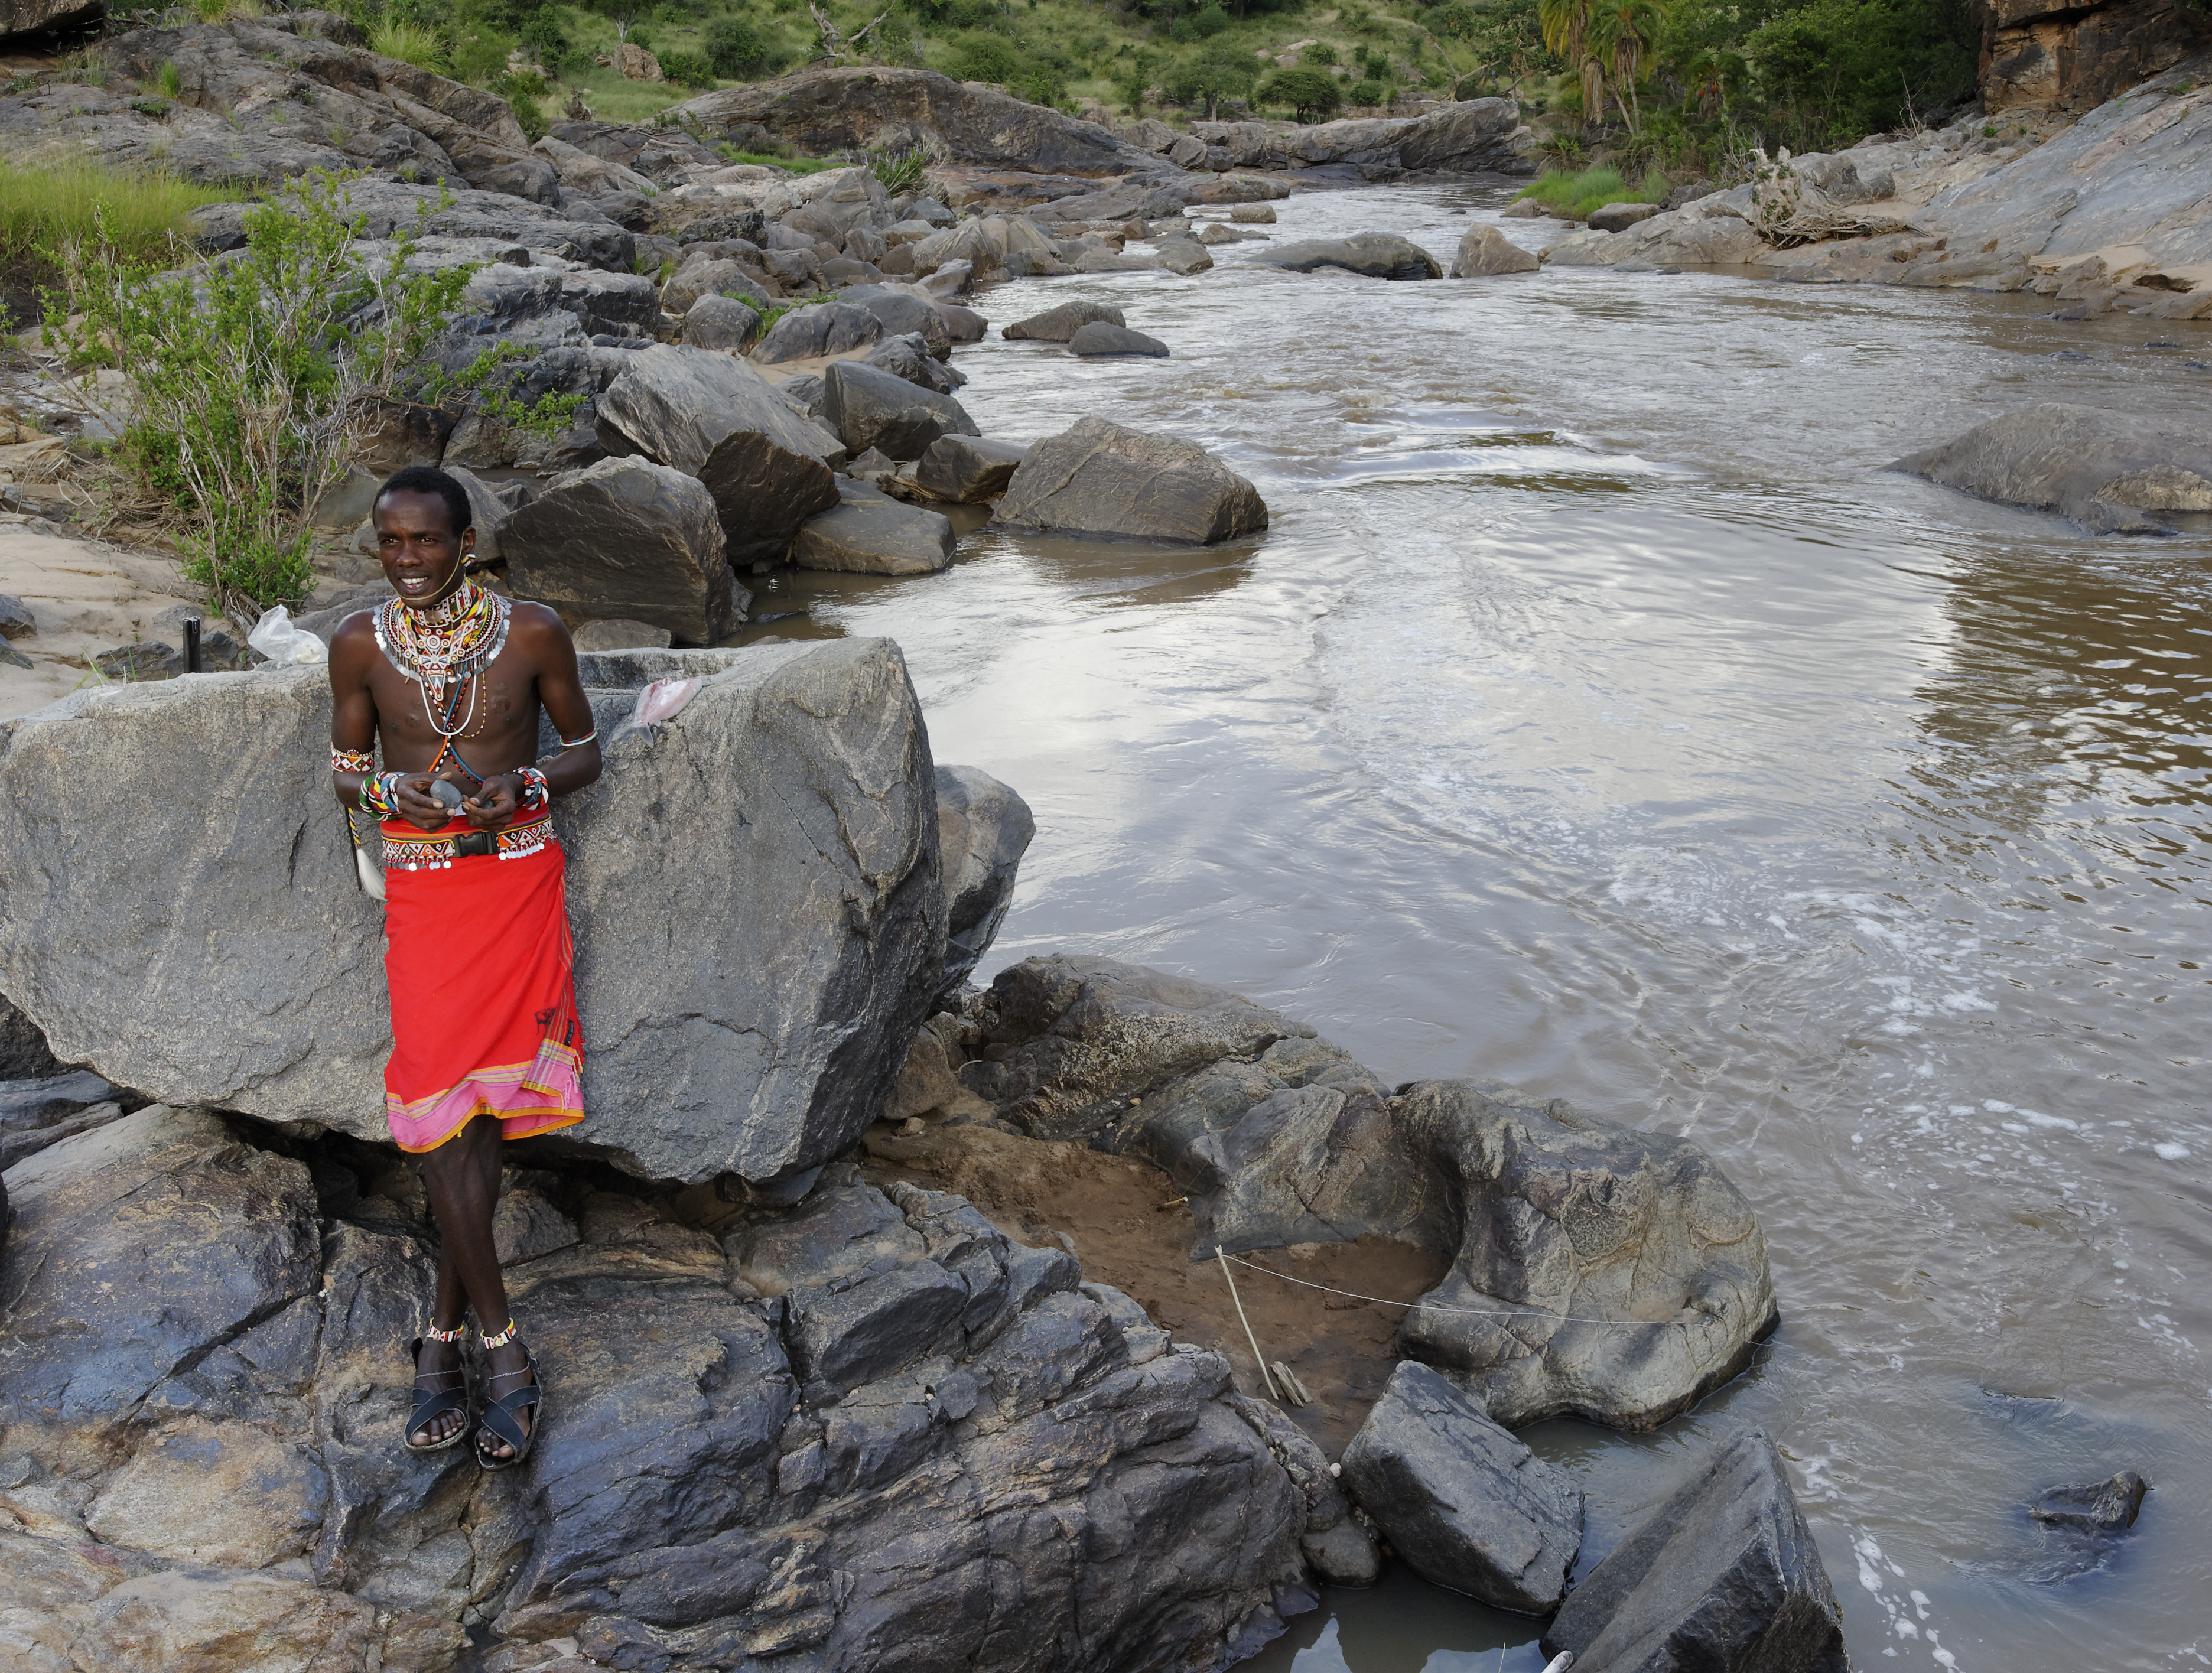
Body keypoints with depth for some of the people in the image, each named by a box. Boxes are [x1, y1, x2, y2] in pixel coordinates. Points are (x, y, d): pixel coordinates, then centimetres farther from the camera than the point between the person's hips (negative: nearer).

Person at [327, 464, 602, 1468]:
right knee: (440, 1119, -7)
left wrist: (522, 787, -14)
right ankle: (503, 1353, 3)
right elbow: (345, 773, 10)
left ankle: (445, 1334, 20)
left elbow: (585, 750, 7)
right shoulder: (361, 644, 0)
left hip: (519, 882, 0)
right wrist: (392, 793, -13)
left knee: (479, 1114, 3)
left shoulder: (531, 633, -4)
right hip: (421, 891, 1)